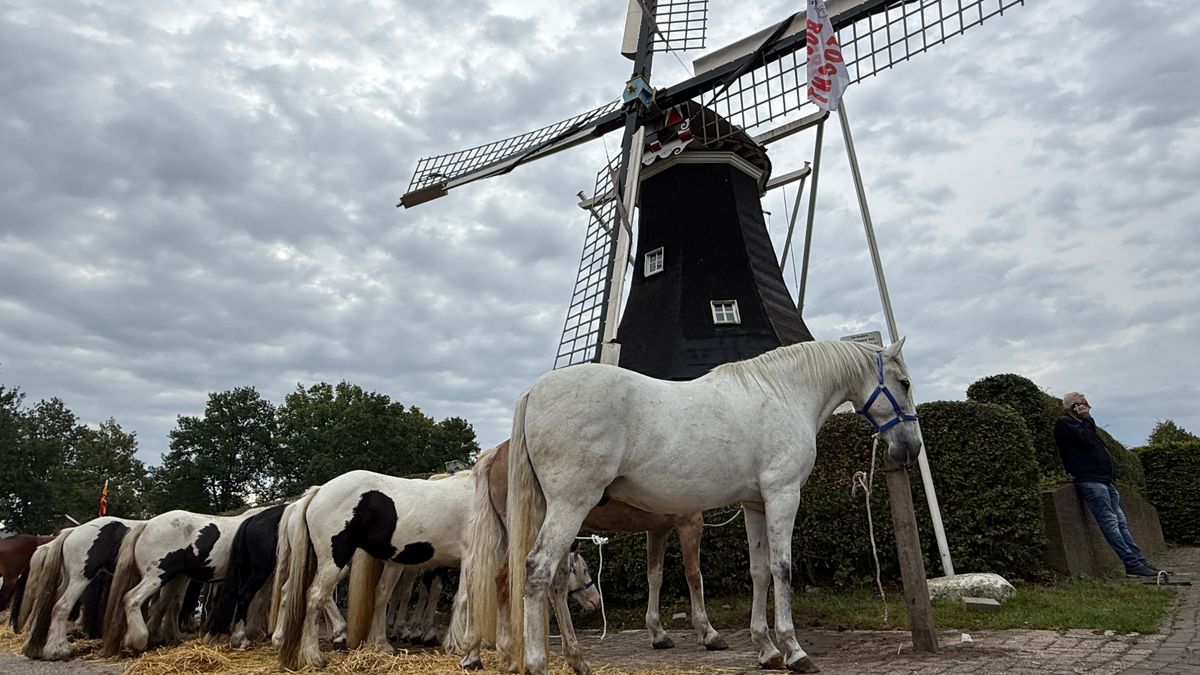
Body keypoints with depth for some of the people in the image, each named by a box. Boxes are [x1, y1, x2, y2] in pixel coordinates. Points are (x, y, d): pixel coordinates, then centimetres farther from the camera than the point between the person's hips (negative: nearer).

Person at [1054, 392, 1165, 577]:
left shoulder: (1082, 424, 24)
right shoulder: (1064, 423, -4)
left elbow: (1099, 449, 27)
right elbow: (1085, 440, -16)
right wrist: (1086, 420, -3)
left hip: (1104, 480, 10)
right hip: (1090, 481, -10)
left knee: (1120, 522, 7)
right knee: (1110, 523, -11)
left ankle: (1139, 561, 7)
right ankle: (1132, 564, -12)